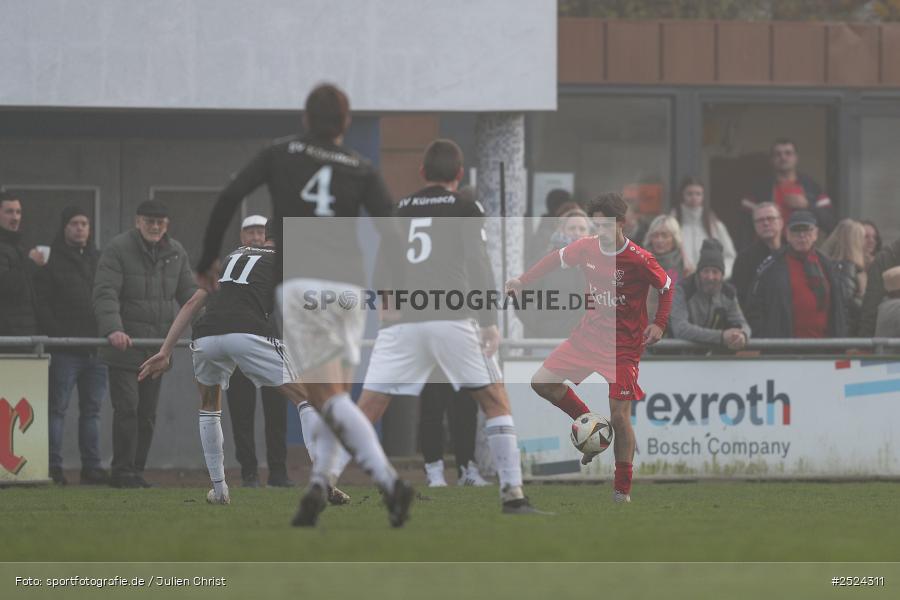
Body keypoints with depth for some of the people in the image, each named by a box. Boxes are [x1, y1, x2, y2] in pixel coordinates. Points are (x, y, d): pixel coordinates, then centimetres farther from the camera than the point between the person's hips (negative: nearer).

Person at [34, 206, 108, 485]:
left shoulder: (99, 260, 16)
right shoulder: (51, 260, 0)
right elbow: (41, 304, -6)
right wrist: (57, 334, -15)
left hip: (96, 347, 5)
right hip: (64, 351, -5)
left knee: (92, 409, 8)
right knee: (57, 408, -4)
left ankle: (91, 466, 11)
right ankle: (53, 466, -3)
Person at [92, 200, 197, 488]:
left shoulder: (176, 253, 11)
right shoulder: (118, 249, -7)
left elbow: (189, 293, 14)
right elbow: (105, 293, -16)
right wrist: (113, 329, -31)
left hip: (157, 347, 6)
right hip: (124, 345, -5)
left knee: (148, 412, 7)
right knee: (127, 408, -9)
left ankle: (137, 470, 14)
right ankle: (122, 471, -4)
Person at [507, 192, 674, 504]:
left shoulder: (639, 260, -19)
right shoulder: (586, 248, -5)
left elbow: (668, 287, -4)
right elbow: (557, 259, 14)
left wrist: (659, 324, -12)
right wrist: (522, 280, 14)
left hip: (624, 346, -6)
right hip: (588, 335, 6)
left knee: (619, 415, -8)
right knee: (542, 382, 2)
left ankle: (623, 490, 2)